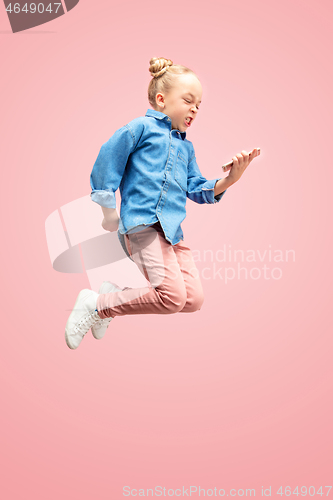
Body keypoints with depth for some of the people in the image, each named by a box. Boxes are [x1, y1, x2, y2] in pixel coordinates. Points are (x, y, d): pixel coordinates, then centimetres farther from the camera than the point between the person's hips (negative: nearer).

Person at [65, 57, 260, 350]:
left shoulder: (186, 147, 25)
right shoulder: (143, 127, 2)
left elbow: (197, 190, 18)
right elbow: (107, 159, -3)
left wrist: (229, 180, 0)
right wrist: (109, 211, -4)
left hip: (172, 230, 8)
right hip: (142, 223, -8)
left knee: (194, 300, -3)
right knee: (172, 297, -20)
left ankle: (115, 295, 11)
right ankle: (96, 305, -3)